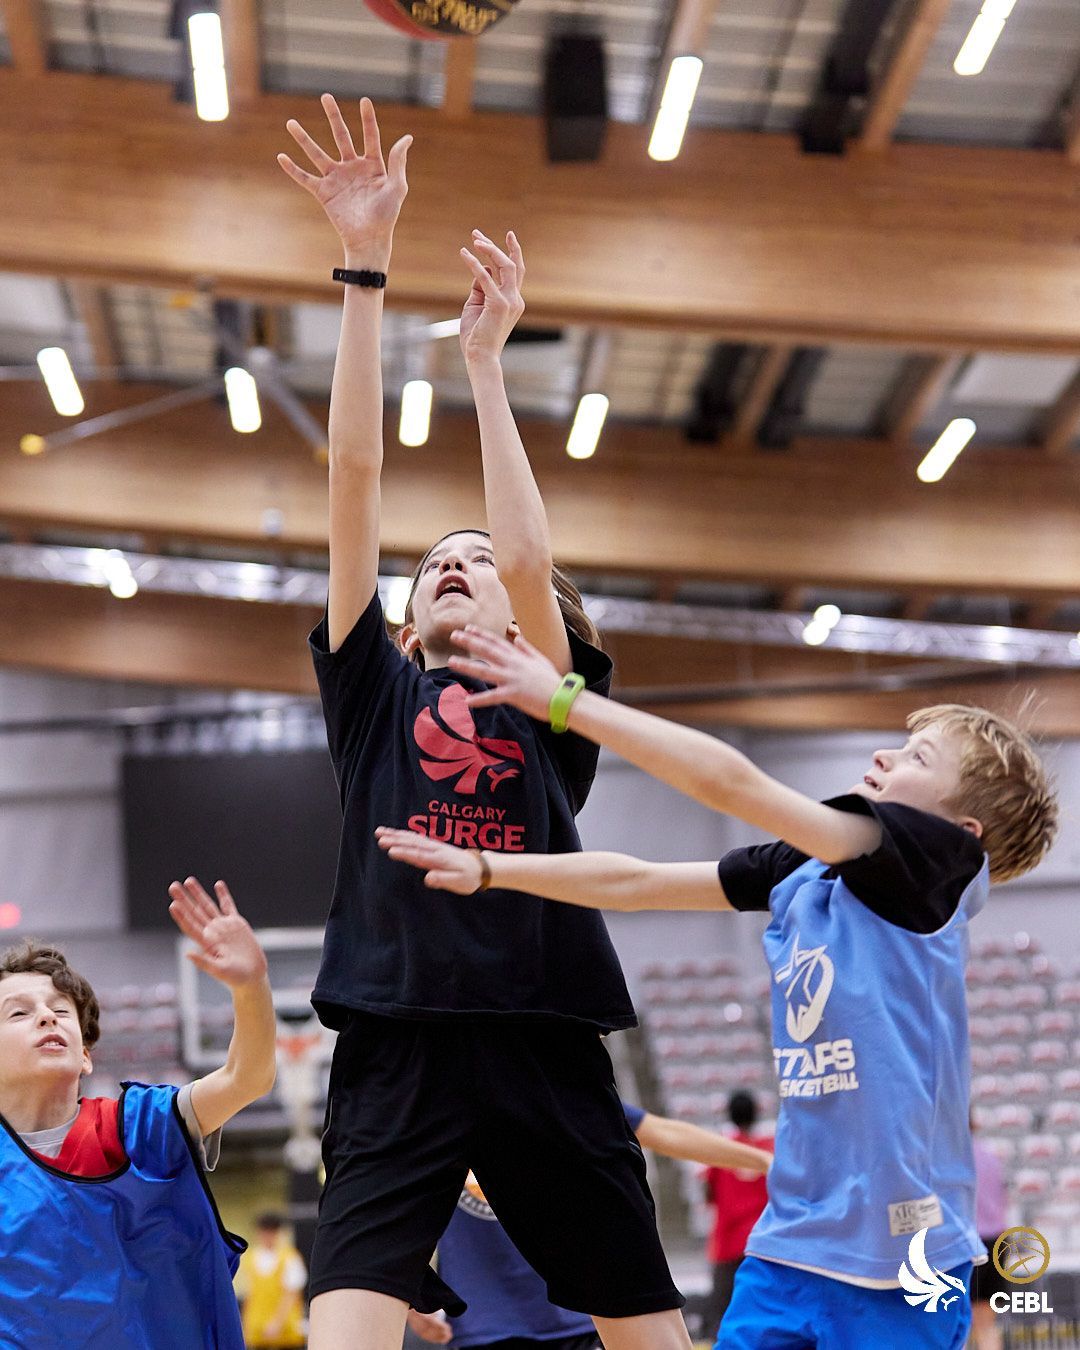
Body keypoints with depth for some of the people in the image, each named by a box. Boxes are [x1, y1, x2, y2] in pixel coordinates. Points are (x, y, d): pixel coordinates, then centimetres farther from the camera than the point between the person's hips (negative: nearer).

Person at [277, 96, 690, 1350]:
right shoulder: (374, 690, 16)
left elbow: (528, 559, -4)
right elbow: (354, 474, 9)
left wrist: (484, 360, 0)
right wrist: (365, 264, 3)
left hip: (545, 1045, 1)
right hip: (397, 1045, 0)